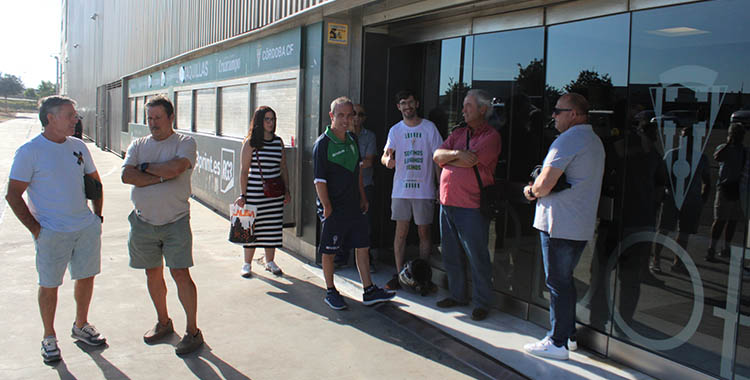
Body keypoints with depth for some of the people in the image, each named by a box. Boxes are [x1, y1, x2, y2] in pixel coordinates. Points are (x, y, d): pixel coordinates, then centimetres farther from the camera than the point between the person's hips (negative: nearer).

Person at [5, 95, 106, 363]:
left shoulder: (78, 147, 6)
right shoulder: (29, 152, -10)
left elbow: (94, 180, 18)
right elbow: (13, 195, -9)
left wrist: (97, 216, 11)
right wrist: (36, 229, -12)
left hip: (87, 228, 5)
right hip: (52, 232, -5)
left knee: (86, 277, 14)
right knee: (49, 285, 6)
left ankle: (81, 327, 33)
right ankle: (49, 338, 24)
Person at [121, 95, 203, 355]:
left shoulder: (185, 143, -2)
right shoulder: (138, 145, 9)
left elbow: (176, 168, -22)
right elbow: (127, 175, -7)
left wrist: (145, 167, -7)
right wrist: (162, 177, -15)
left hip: (175, 221, -5)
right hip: (143, 221, 5)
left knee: (180, 274, -6)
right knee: (153, 274, 14)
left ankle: (193, 331, 4)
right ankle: (163, 323, 32)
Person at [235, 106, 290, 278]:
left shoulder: (278, 142, 8)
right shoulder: (250, 142, -4)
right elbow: (244, 170, -3)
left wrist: (287, 191, 10)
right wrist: (243, 194, -7)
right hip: (254, 191, -4)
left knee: (273, 227, 7)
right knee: (252, 226, 2)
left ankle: (270, 262, 23)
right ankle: (247, 264, 17)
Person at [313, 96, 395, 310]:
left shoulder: (352, 140, 9)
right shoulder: (323, 144, -12)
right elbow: (319, 180, -14)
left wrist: (363, 198, 16)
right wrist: (327, 207, -16)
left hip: (354, 205, 7)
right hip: (333, 208, -6)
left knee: (362, 246, 8)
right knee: (329, 251, 5)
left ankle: (369, 291, 16)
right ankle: (330, 292, 20)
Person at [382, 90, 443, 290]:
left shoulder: (429, 128, 0)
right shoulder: (395, 130, 7)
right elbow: (385, 155, -3)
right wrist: (387, 159, -28)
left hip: (424, 189, -2)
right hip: (400, 189, 2)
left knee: (424, 232, 5)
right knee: (401, 231, 4)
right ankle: (399, 274, 13)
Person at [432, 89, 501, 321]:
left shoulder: (491, 136, -7)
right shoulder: (458, 133, 14)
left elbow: (469, 161, -20)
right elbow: (437, 155, 4)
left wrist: (446, 158, -4)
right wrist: (456, 154, -14)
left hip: (472, 208, -7)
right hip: (447, 203, 7)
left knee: (477, 257, 2)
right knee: (451, 255, 15)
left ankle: (482, 303, 16)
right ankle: (457, 295, 30)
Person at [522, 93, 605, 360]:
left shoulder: (568, 140, -15)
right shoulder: (596, 142, 16)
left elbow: (545, 184, -22)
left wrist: (532, 191, 2)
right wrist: (539, 189, 12)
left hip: (560, 225, -9)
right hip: (582, 225, 9)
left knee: (557, 282, -2)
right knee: (565, 280, 19)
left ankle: (557, 343, 6)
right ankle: (569, 332, 28)